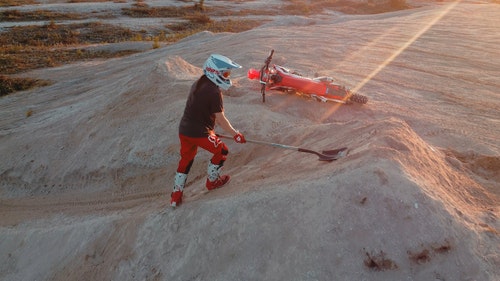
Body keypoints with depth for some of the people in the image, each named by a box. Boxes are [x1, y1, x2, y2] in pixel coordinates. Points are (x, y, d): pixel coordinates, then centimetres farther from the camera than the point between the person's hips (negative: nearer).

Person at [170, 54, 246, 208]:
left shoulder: (197, 84, 8)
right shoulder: (214, 91, -18)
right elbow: (220, 118, -15)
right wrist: (235, 134, -4)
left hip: (184, 130, 9)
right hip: (200, 133, -8)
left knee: (186, 159, 22)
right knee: (222, 151, 14)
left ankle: (176, 195, 29)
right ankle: (212, 181, 31)